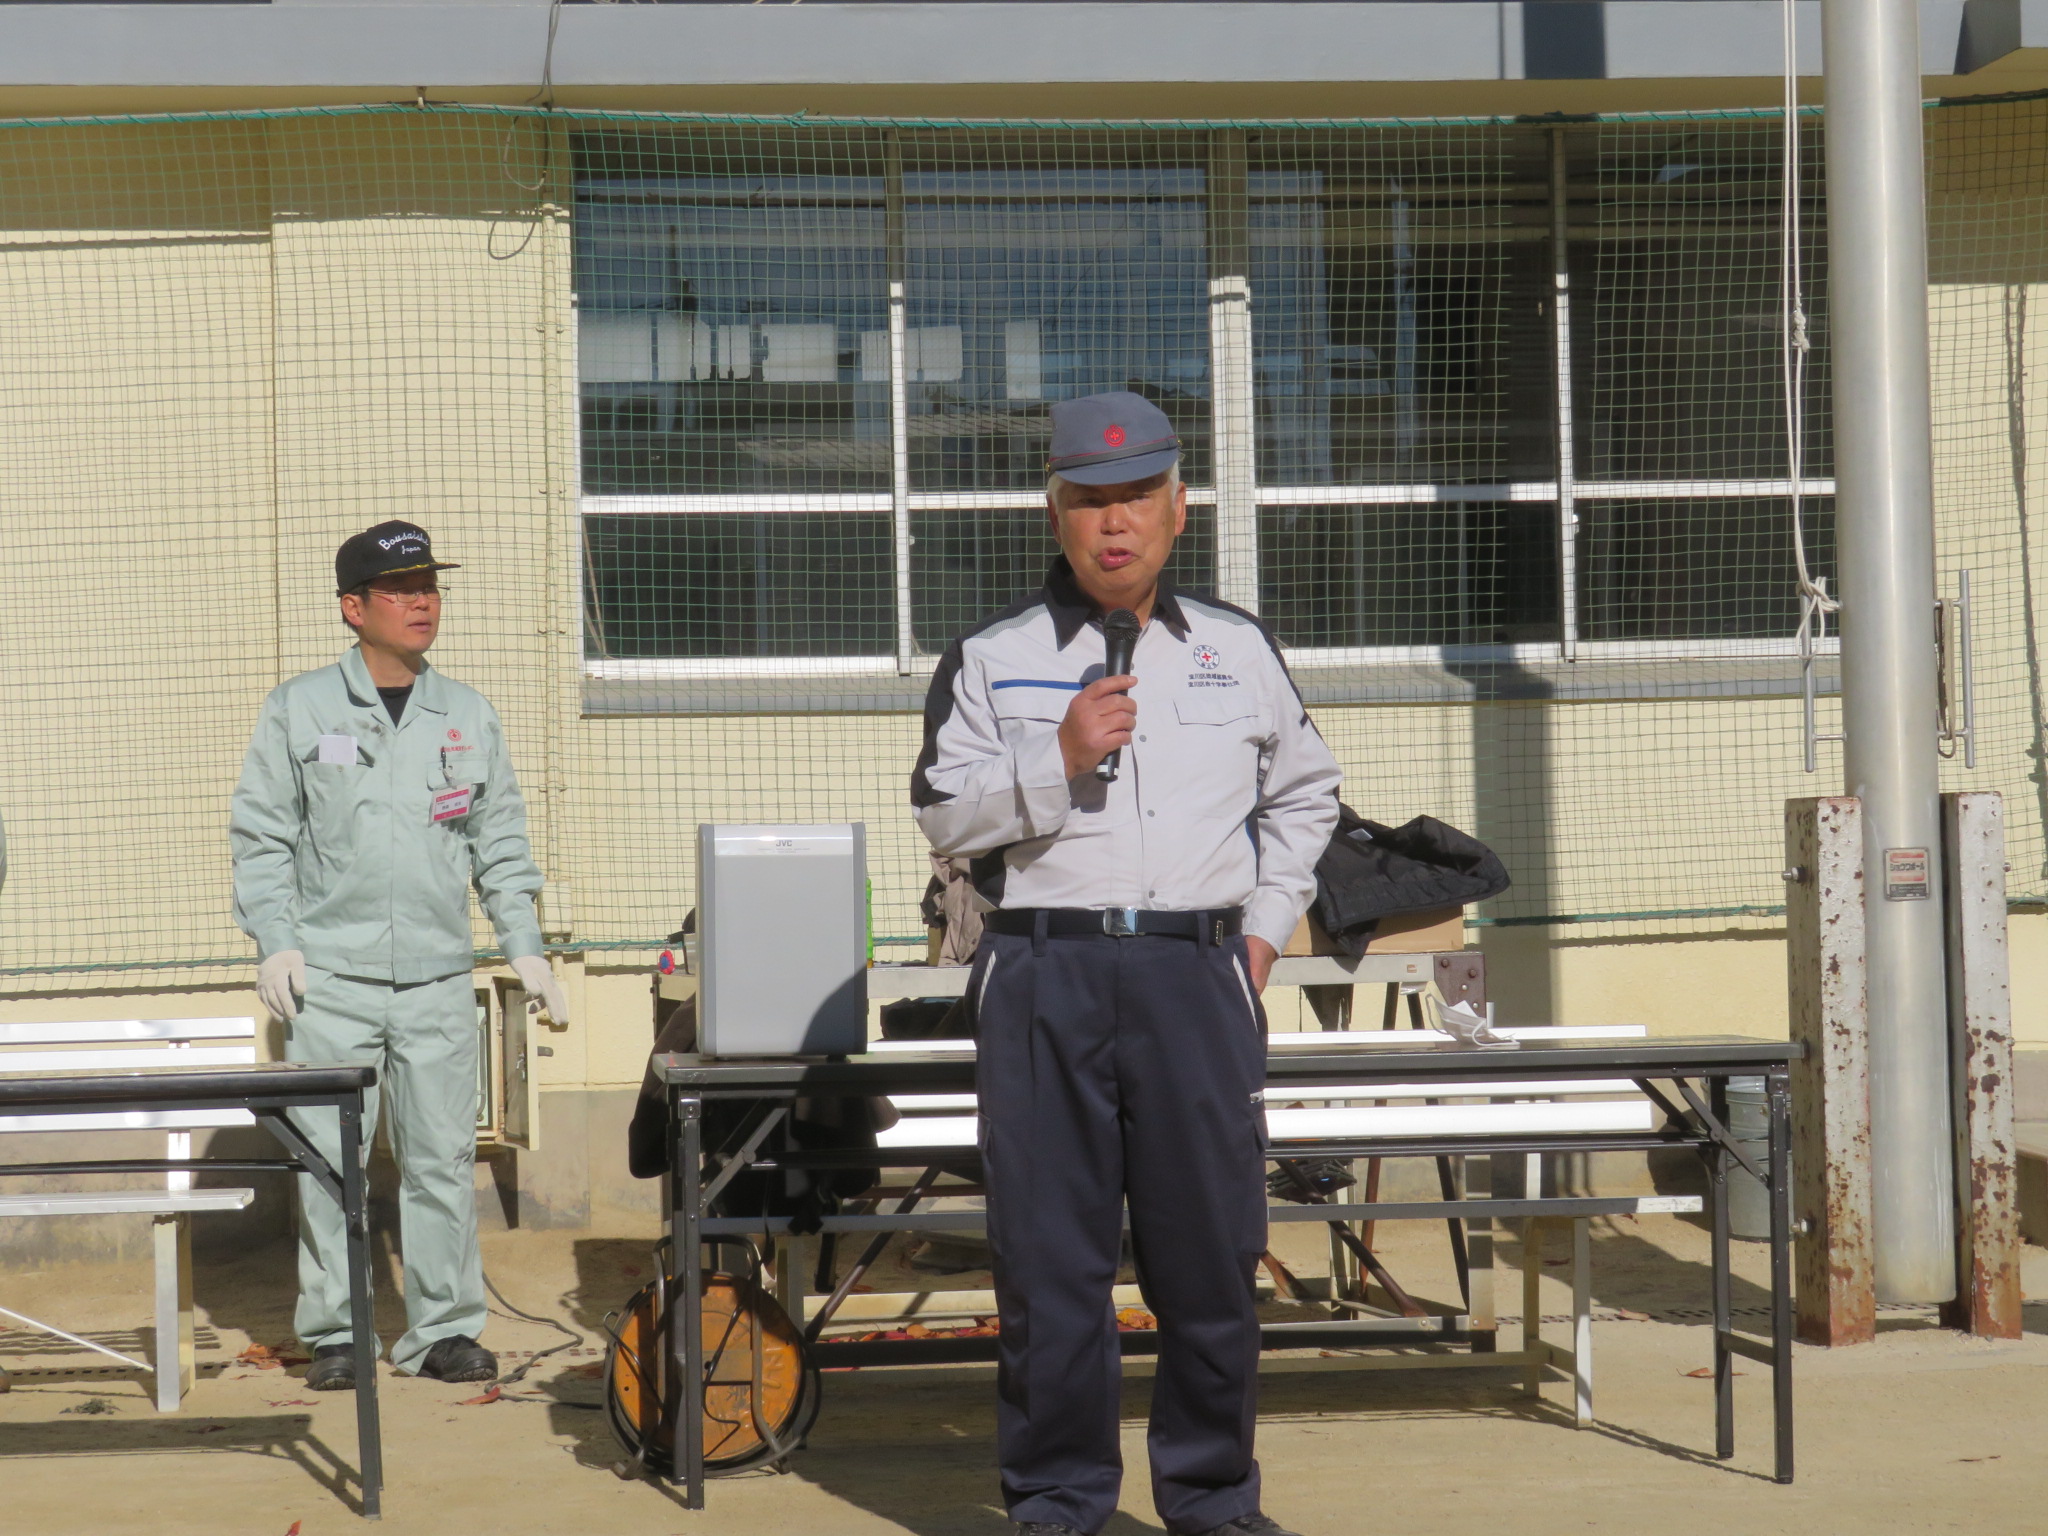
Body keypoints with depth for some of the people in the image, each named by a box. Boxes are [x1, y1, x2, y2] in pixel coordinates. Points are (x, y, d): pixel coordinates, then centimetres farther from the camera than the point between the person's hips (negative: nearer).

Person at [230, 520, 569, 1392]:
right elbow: (262, 835, 5)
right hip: (331, 978, -2)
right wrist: (274, 942, -5)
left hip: (439, 977, 2)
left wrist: (525, 948, 9)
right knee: (330, 1161, -1)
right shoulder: (299, 711, 4)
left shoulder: (468, 717, 12)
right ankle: (332, 1336, 8)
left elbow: (501, 843, 16)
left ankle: (444, 1329, 10)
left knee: (443, 1157, 1)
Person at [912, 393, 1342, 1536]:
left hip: (1198, 978, 2)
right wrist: (1058, 760, -12)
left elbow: (1305, 792, 27)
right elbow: (944, 812, 0)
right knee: (1050, 1255, 0)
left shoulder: (1240, 650, 14)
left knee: (1212, 1248, 3)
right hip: (1045, 978, -1)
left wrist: (1267, 925, 17)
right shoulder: (993, 657, 6)